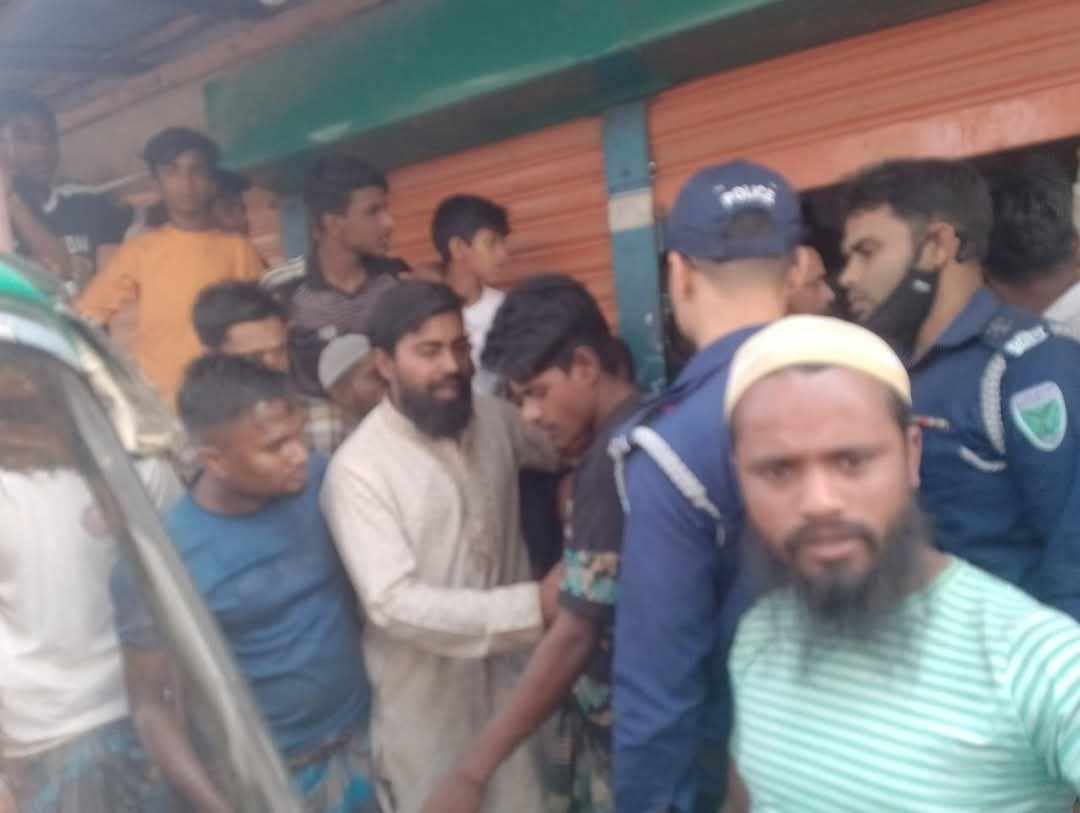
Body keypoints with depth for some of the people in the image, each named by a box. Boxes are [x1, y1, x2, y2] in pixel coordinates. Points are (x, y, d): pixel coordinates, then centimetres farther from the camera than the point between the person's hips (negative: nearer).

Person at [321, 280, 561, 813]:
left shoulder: (494, 420, -3)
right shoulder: (358, 469, -20)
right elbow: (396, 604, -26)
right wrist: (534, 605, -31)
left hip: (507, 678, 5)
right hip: (424, 703, -5)